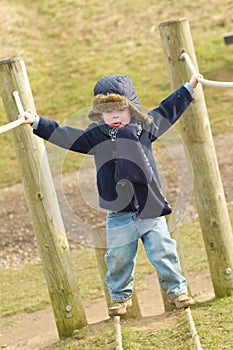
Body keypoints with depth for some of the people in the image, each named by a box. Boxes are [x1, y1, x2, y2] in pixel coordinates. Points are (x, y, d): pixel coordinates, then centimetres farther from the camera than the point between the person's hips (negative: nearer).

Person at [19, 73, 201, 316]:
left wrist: (189, 88, 23)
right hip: (119, 215, 0)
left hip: (151, 209, 0)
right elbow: (65, 136, -1)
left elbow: (167, 111, 16)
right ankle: (120, 296, 27)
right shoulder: (96, 136, -1)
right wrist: (37, 122, -7)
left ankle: (176, 289, 20)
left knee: (163, 251, 2)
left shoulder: (144, 127, 3)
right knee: (118, 257, 6)